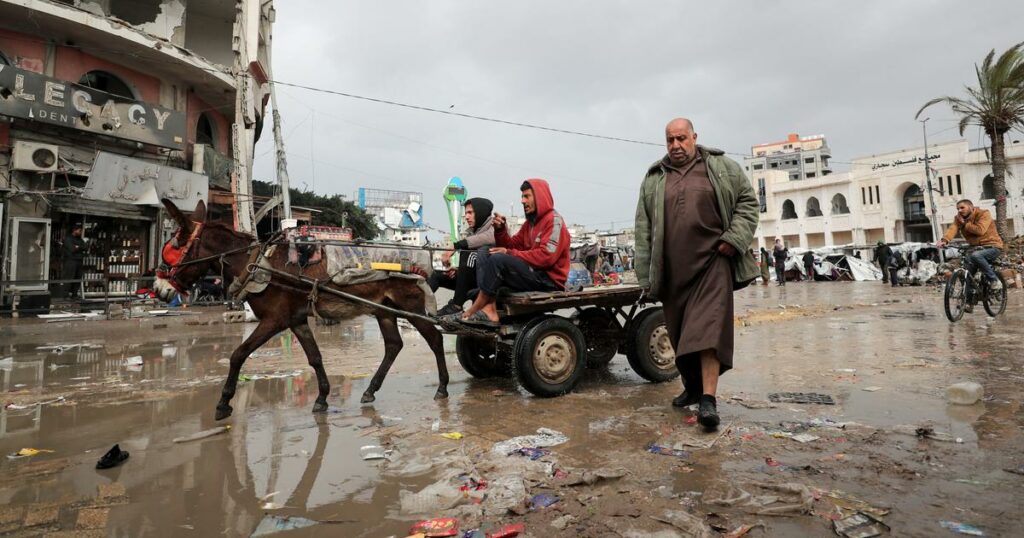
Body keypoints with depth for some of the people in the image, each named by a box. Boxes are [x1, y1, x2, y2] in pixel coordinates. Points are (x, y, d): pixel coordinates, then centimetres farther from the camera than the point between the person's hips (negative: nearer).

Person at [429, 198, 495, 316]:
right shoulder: (469, 231, 20)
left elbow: (489, 238, -28)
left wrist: (455, 246, -28)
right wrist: (454, 269, -9)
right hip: (472, 276, 8)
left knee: (467, 254, -31)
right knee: (437, 274, 4)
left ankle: (456, 306, -28)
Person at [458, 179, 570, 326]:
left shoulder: (553, 220, -7)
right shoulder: (530, 222, 21)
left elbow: (547, 256, -21)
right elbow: (512, 246, 15)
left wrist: (511, 253, -18)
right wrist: (500, 229, -4)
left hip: (549, 279, -9)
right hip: (532, 272, 9)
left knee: (499, 258, -26)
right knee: (484, 253, -1)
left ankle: (474, 311, -19)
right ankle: (489, 310, -21)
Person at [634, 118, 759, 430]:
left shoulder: (721, 167, 8)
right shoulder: (653, 179, 13)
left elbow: (747, 201, 10)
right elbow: (643, 227, 11)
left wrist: (734, 238, -6)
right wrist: (646, 273, 6)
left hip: (712, 263, -3)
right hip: (673, 270, 3)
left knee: (708, 328, -13)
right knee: (680, 332, 10)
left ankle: (708, 399, -12)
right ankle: (692, 386, 28)